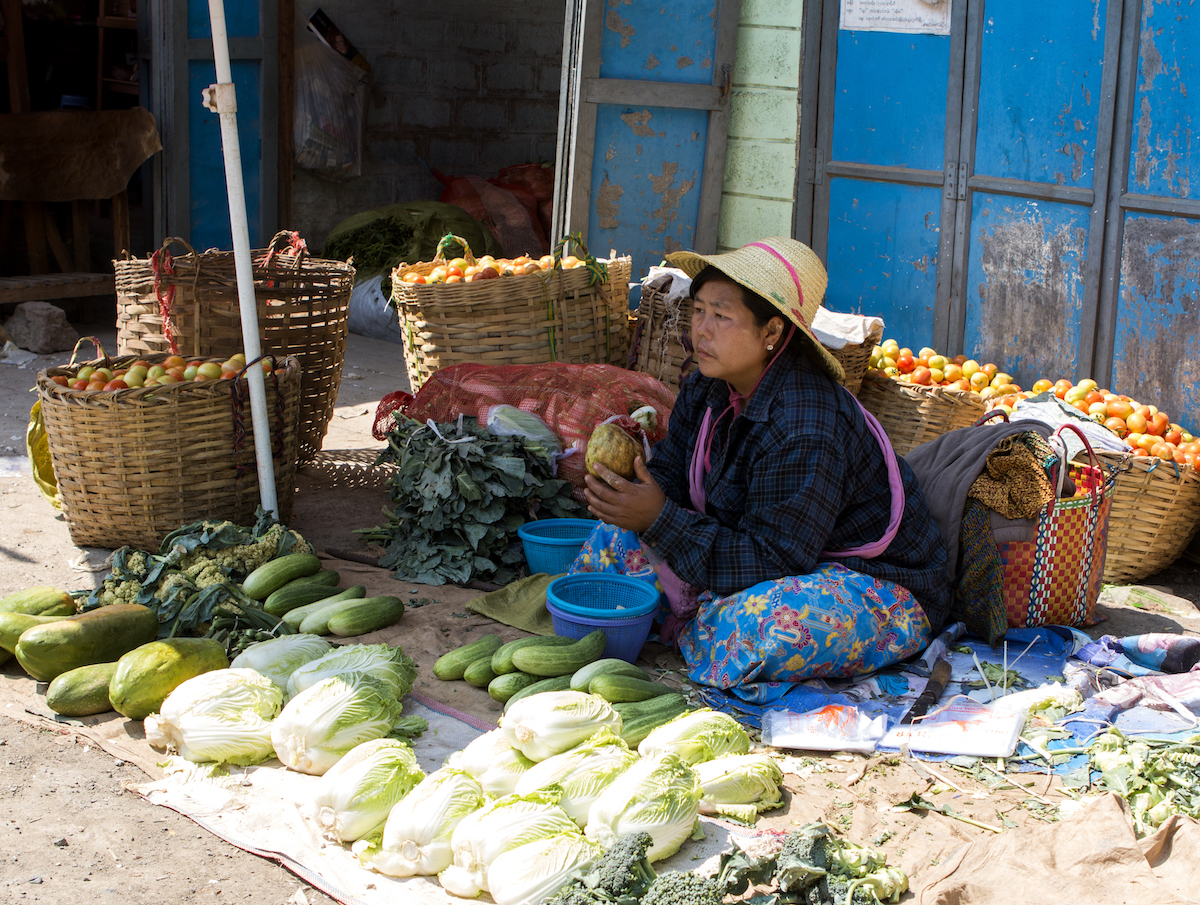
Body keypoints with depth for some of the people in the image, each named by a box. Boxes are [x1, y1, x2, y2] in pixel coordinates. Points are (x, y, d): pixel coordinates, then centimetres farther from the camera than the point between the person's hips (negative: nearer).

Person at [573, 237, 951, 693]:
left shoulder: (805, 434, -32)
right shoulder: (708, 390, -4)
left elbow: (771, 564, -32)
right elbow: (670, 476, 3)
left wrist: (662, 519, -34)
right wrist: (626, 481, -21)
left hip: (878, 589, -8)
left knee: (782, 616, -40)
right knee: (622, 536, 4)